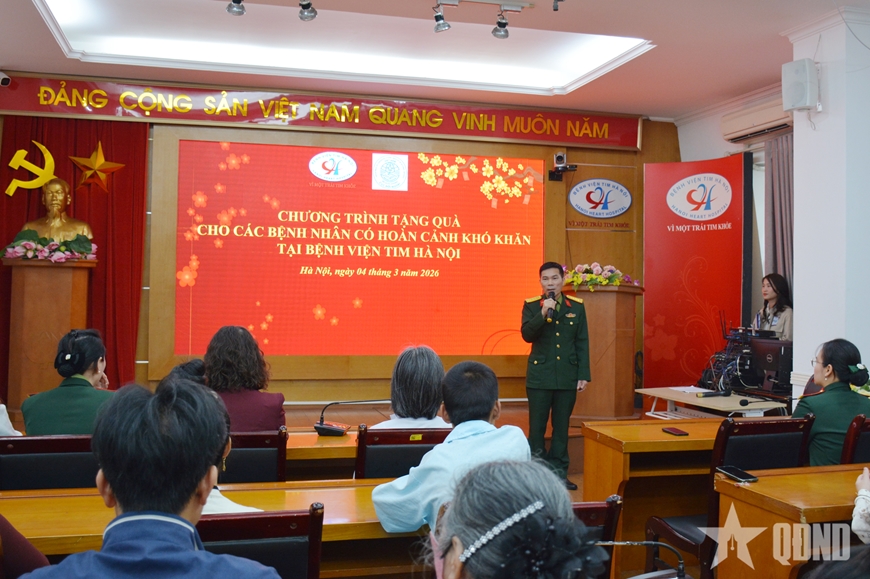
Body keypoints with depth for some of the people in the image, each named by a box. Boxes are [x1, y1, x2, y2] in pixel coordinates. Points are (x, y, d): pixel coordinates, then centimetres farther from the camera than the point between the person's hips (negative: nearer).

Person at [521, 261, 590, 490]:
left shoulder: (576, 306, 4)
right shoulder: (531, 305, 0)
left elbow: (582, 343, 4)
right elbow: (527, 335, -11)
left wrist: (584, 375, 0)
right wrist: (543, 314, -24)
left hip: (567, 376, 2)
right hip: (539, 375, -2)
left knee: (562, 426, 9)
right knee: (537, 427, 3)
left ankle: (559, 471, 19)